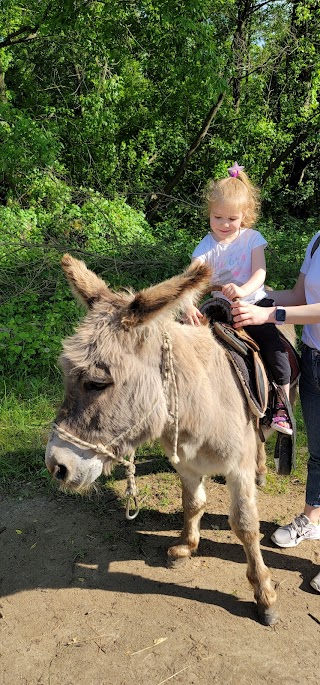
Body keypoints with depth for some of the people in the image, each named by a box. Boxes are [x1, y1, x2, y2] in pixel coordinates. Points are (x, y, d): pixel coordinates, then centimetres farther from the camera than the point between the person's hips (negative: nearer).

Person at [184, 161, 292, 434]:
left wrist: (243, 290, -35)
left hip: (255, 302, -1)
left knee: (275, 345, -17)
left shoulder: (252, 238, -3)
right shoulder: (207, 246, -5)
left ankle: (283, 405, -1)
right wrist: (188, 305, -37)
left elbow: (260, 272, -13)